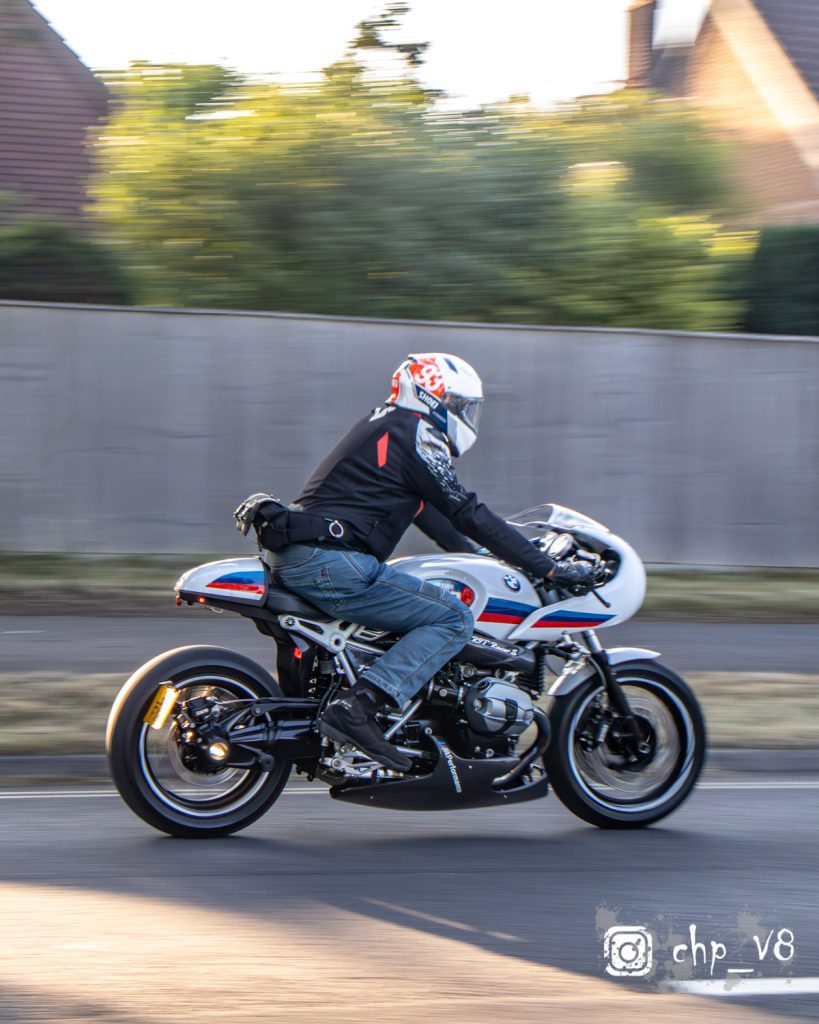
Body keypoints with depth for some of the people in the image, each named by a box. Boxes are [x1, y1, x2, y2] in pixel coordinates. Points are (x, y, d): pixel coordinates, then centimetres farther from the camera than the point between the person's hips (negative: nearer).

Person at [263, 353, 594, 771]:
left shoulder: (388, 424, 24)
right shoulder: (417, 434, -6)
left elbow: (429, 511, 33)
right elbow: (466, 514, -9)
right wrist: (547, 567, -6)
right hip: (330, 563, -10)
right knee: (454, 619, -11)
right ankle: (357, 708, -24)